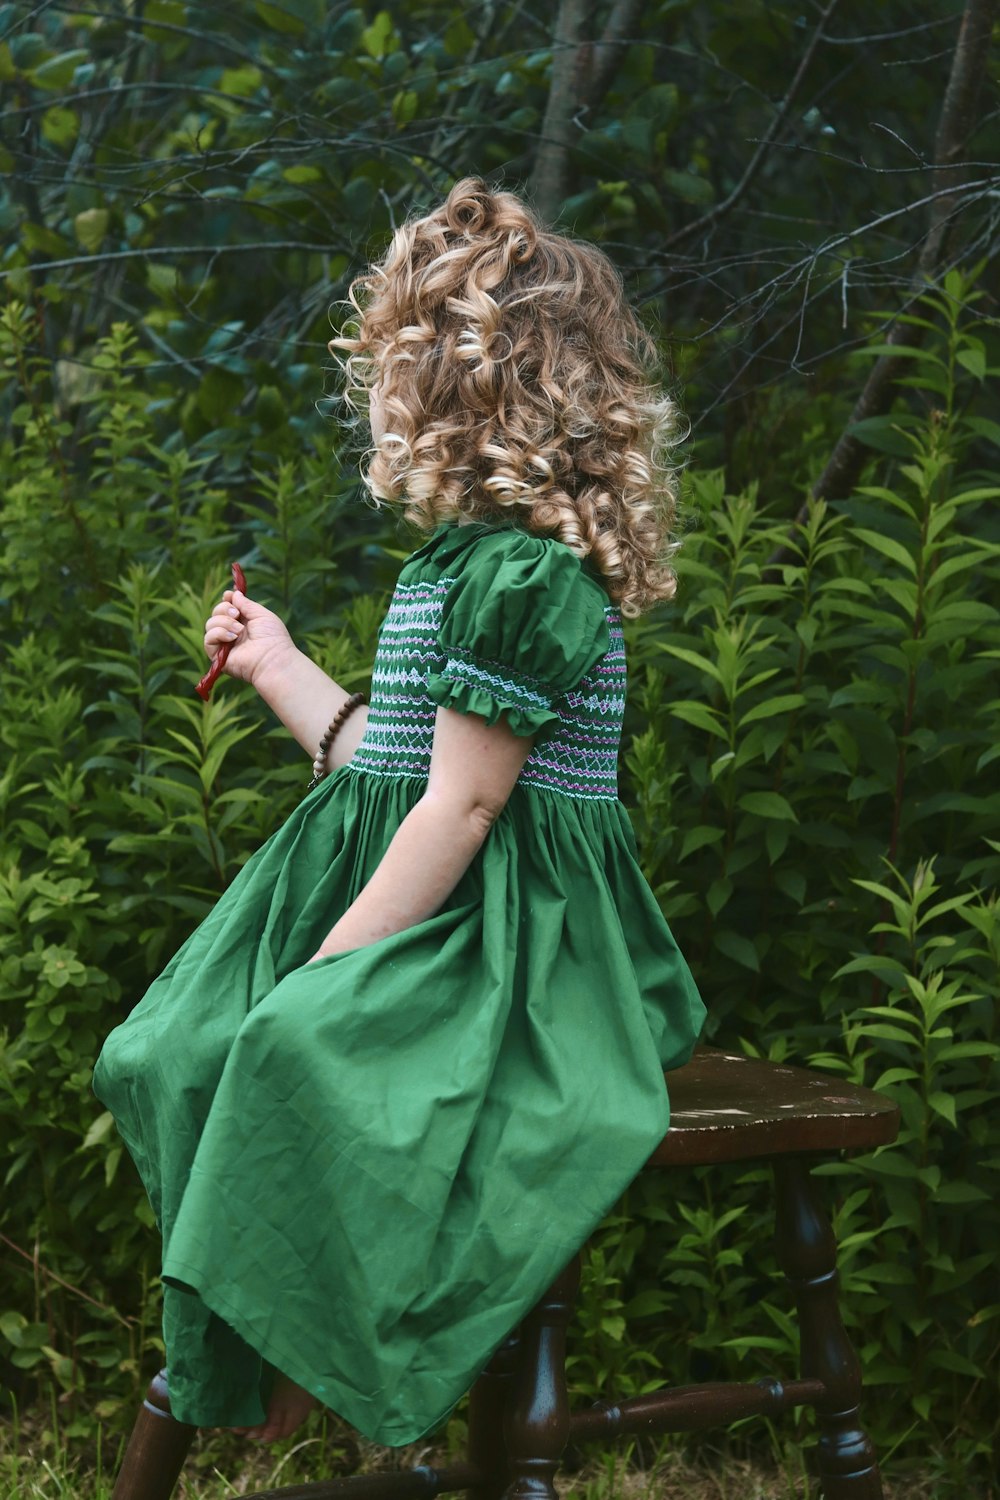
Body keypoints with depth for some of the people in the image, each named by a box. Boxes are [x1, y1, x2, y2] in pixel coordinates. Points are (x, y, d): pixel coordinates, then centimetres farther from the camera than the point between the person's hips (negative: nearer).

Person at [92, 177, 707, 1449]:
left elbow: (459, 811, -21)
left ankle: (293, 1377, -9)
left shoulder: (521, 572, -18)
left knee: (285, 1060, -30)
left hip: (505, 957, -10)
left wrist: (319, 978, -19)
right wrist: (281, 670, 27)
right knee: (164, 1051, -1)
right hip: (433, 925, 10)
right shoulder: (463, 558, 13)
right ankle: (243, 1366, 4)